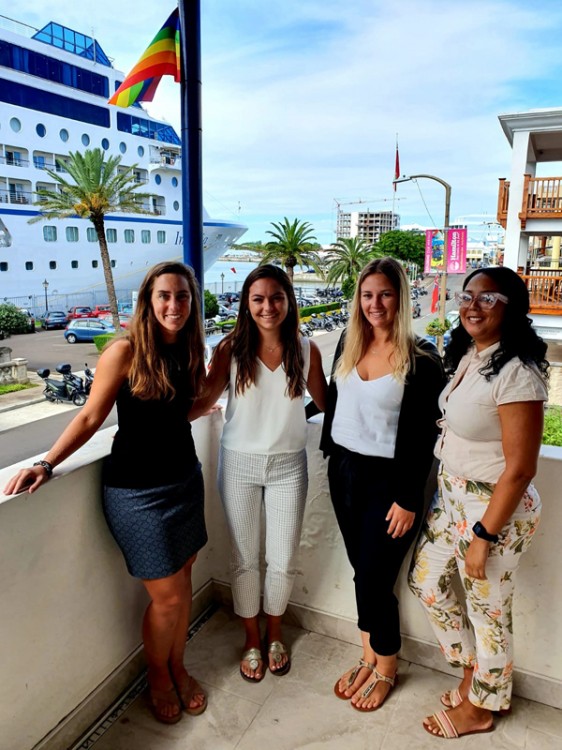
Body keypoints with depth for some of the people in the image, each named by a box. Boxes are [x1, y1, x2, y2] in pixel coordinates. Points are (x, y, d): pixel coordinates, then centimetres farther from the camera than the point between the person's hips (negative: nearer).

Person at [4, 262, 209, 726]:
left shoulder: (189, 351, 2)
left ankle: (178, 667, 42)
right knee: (168, 596, 4)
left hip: (185, 480, 6)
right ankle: (157, 676, 35)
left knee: (183, 583, 16)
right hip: (137, 491, -5)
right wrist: (46, 465, -17)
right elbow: (91, 418, -11)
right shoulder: (125, 351, -16)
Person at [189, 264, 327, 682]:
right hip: (240, 463, 0)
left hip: (288, 465, 1)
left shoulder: (306, 350, -4)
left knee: (283, 562, 11)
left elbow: (326, 403, 4)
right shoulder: (232, 349, -7)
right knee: (245, 560, 13)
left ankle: (274, 634, 41)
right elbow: (204, 402, -6)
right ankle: (252, 640, 39)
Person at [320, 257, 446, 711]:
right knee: (363, 573, 15)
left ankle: (386, 669, 30)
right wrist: (330, 453, 14)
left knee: (373, 581, 4)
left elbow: (424, 435, -12)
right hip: (344, 471, 5)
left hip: (388, 479, -4)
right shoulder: (349, 344, 3)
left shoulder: (422, 359, -13)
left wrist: (408, 499, -12)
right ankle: (369, 659, 35)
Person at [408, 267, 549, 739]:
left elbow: (520, 469, -22)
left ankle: (481, 708, 39)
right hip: (451, 495, 9)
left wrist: (483, 536, -17)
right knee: (426, 581, 20)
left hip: (495, 507, -8)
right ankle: (472, 669, 45)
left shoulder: (516, 373, -23)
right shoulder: (467, 354, 3)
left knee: (487, 610, 12)